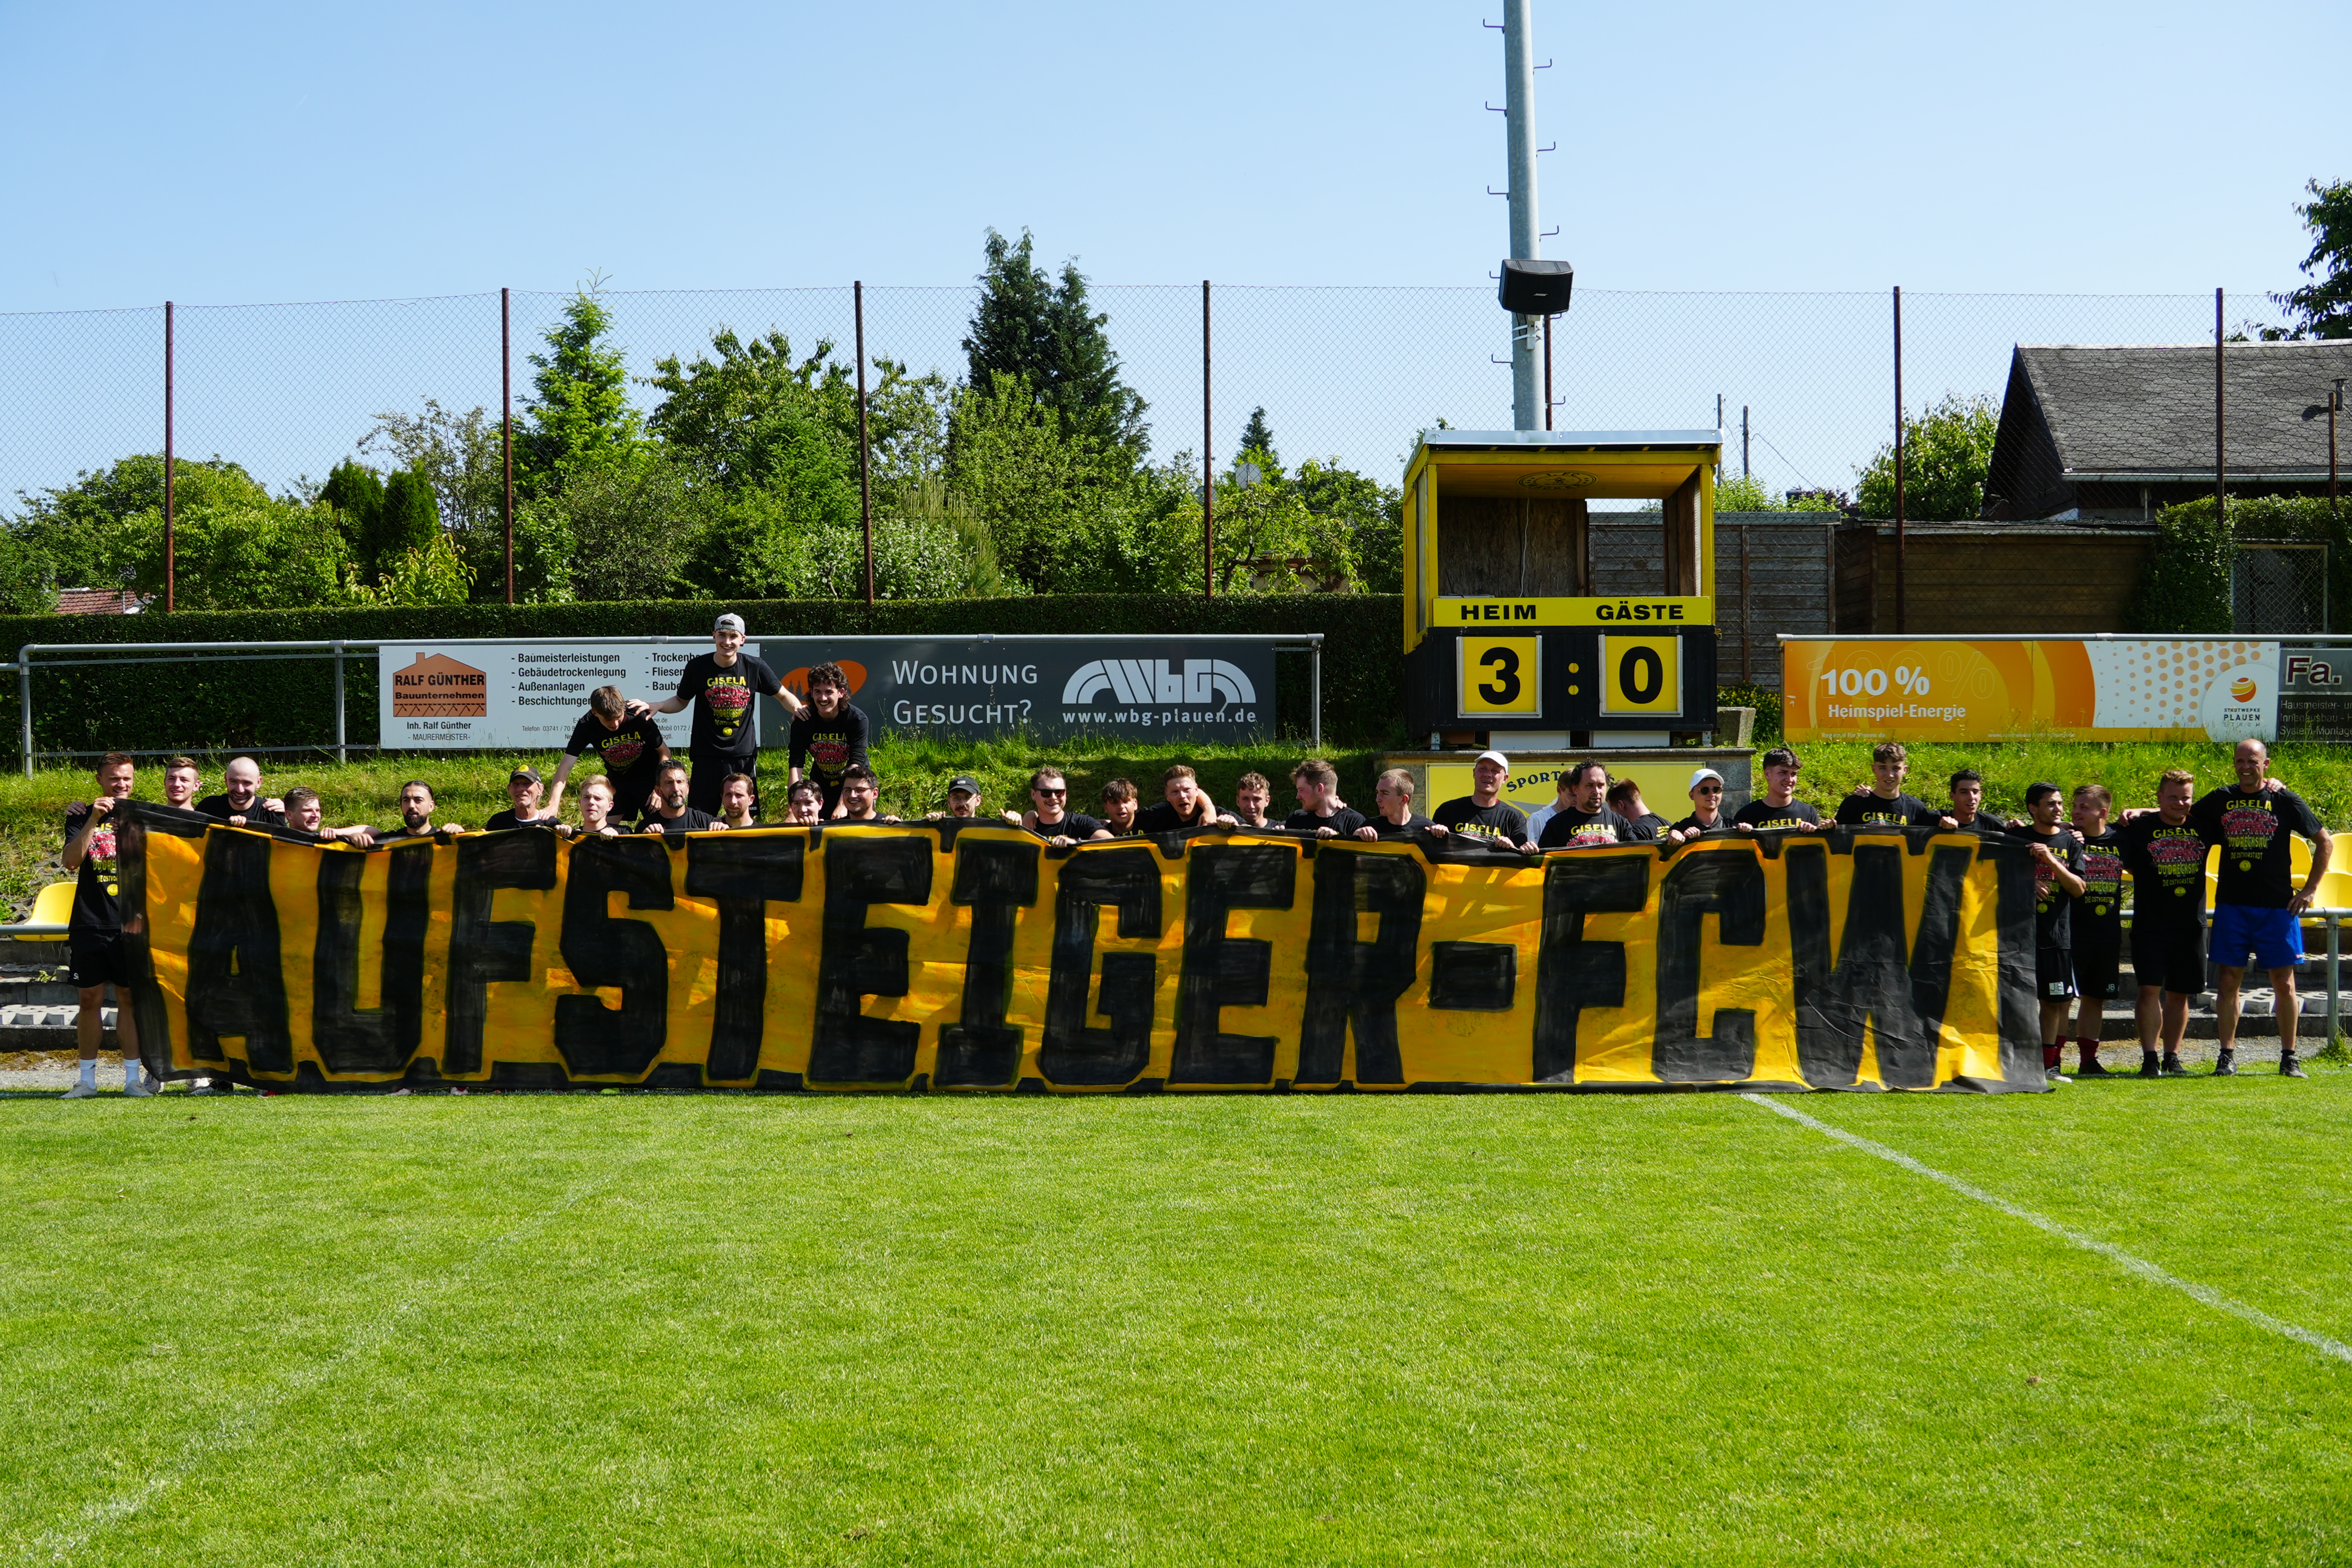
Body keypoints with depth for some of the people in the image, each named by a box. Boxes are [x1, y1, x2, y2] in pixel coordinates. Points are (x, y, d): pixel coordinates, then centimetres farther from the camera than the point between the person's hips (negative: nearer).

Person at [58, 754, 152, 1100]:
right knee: (90, 999, 3)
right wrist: (94, 820, -20)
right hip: (89, 925, 0)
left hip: (130, 925, 0)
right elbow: (70, 861, -11)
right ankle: (87, 1080, 10)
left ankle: (133, 1077, 4)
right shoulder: (82, 818, 6)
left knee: (130, 998, 0)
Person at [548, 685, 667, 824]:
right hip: (617, 779, 2)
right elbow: (565, 766, -25)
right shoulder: (587, 725, -24)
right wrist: (553, 805, -37)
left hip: (649, 776, -2)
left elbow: (664, 752, -12)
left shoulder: (640, 717, -27)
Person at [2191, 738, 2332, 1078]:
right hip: (2231, 906, 2)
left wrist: (2309, 889, 2)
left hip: (2277, 907, -2)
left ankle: (2289, 1058, 9)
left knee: (2284, 982, 1)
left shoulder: (2285, 801, 0)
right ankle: (2227, 1056, 7)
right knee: (2229, 980, 1)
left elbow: (2325, 843, 7)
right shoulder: (2221, 800, 6)